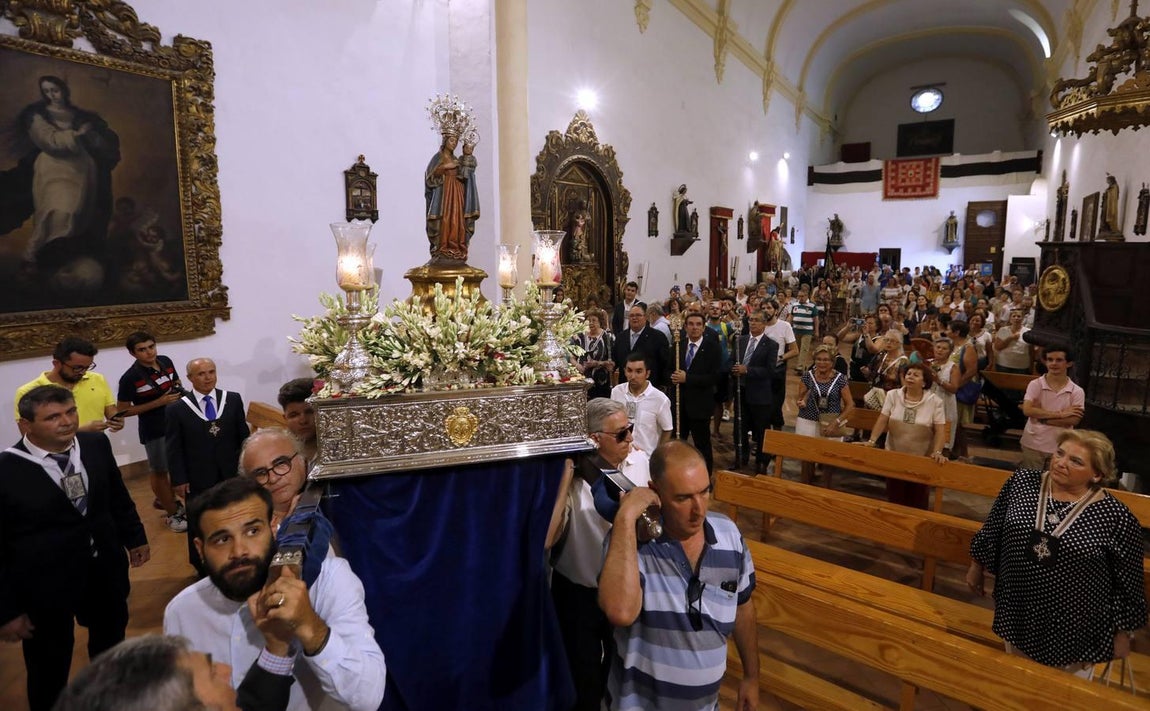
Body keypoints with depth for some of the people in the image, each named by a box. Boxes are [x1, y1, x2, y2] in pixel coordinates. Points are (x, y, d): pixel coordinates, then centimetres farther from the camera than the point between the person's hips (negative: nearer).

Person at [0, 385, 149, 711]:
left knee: (111, 640, 28)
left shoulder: (96, 445, -8)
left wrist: (135, 537, 13)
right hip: (45, 584, -5)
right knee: (49, 670, 17)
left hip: (106, 570, 5)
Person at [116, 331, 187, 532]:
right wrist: (158, 402, -23)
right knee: (159, 471, 11)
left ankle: (168, 500, 46)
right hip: (153, 430, -6)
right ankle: (173, 514, 26)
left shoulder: (166, 361, -4)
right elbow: (122, 410, -15)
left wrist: (179, 392, -10)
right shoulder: (130, 377, -19)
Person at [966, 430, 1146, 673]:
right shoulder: (1022, 481, -10)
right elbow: (993, 529, 4)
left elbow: (1127, 582, -7)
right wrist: (977, 566, 12)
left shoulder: (1115, 516, -18)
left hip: (1074, 629, -3)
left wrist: (1123, 632, 1)